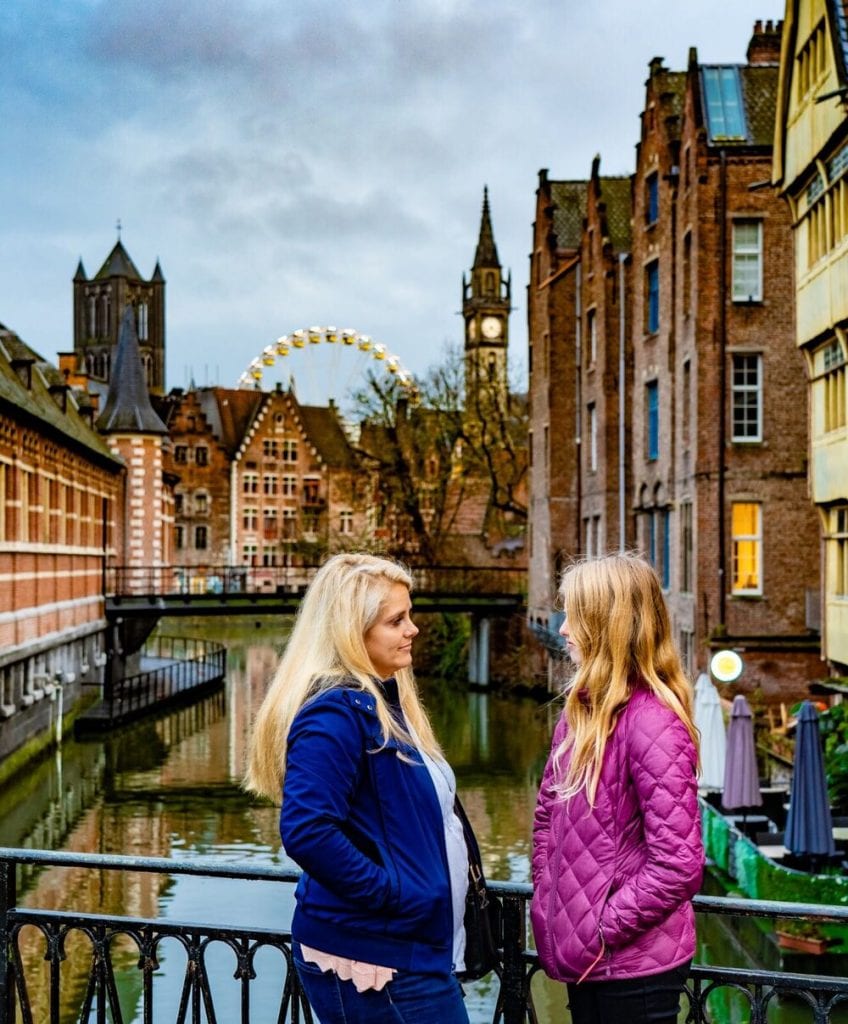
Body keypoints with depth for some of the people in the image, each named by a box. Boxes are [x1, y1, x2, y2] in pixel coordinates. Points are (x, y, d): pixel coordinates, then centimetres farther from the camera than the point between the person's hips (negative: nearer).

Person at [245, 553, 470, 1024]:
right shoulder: (334, 713, -18)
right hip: (375, 964, -9)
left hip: (415, 949, 9)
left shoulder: (385, 701, 12)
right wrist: (392, 893, -21)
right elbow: (307, 832, -28)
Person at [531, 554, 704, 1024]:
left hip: (634, 963, -8)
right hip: (583, 949, 8)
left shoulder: (652, 723, -21)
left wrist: (606, 928, -17)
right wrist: (548, 900, 6)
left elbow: (678, 865, -24)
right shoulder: (582, 709, 4)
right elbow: (548, 813, 16)